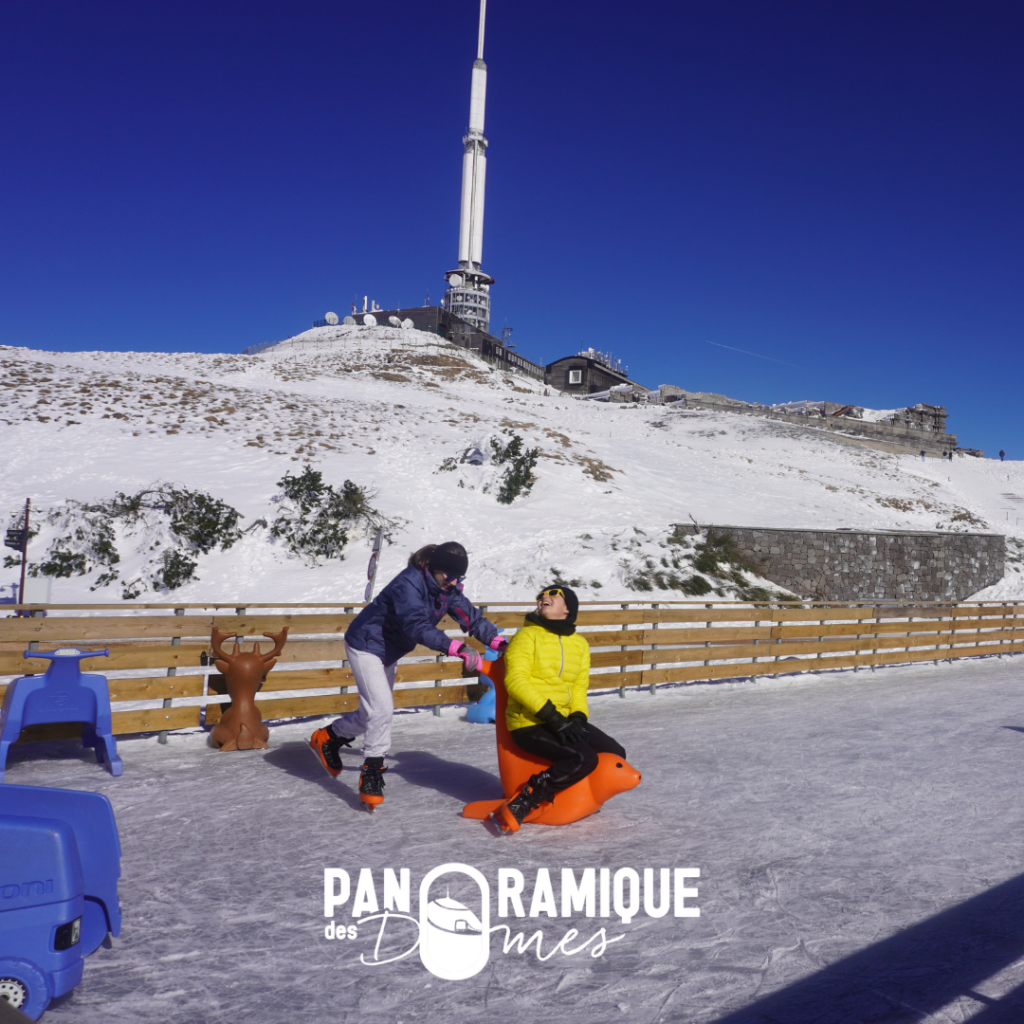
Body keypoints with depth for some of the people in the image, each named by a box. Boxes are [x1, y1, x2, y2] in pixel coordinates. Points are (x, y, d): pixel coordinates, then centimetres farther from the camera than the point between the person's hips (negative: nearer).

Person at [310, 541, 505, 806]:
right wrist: (456, 647, -54)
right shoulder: (409, 583, -33)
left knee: (373, 714, 16)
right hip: (366, 645, -9)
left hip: (387, 652, 9)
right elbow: (418, 626, -45)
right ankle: (371, 772, -2)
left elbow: (470, 616, -12)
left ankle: (328, 738, 37)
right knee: (381, 709, -16)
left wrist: (497, 641, -27)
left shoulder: (447, 588, -8)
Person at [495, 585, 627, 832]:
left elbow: (579, 686, 13)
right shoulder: (527, 636, -6)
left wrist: (578, 717, -7)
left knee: (615, 755, 2)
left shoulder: (580, 644, 13)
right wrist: (551, 716, -22)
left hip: (563, 720, 7)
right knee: (583, 758, -25)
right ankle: (521, 805, -18)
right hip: (529, 724, -7)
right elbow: (515, 680, -16)